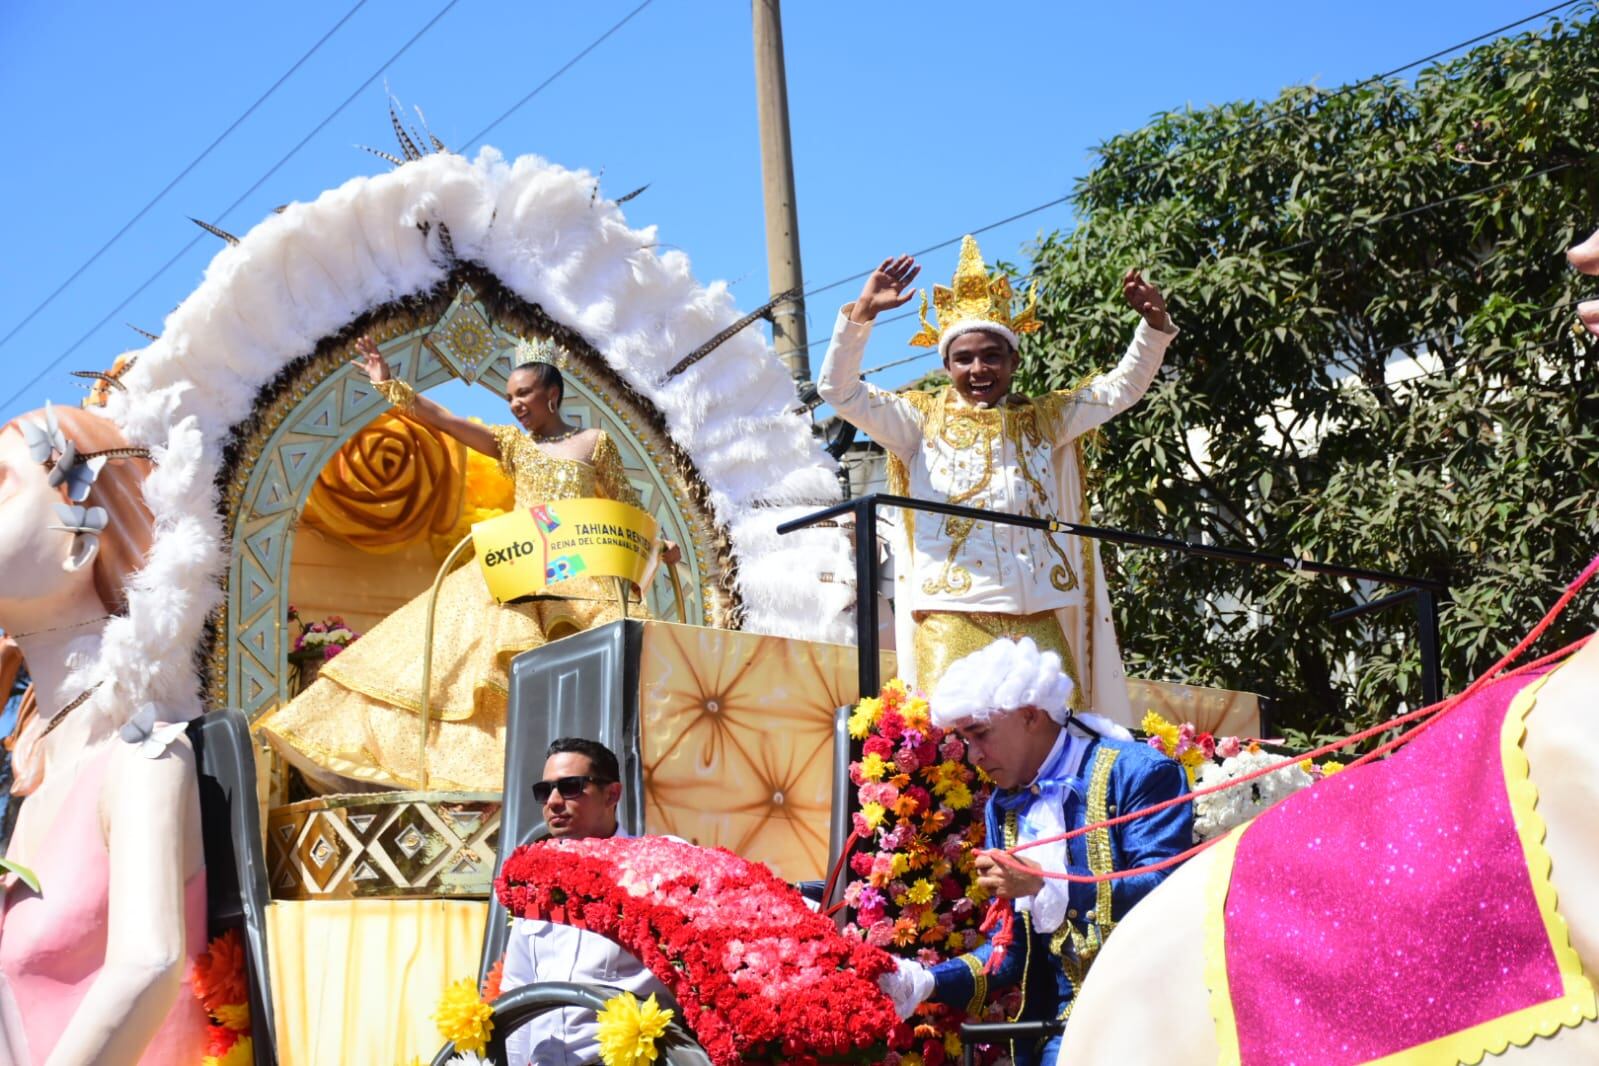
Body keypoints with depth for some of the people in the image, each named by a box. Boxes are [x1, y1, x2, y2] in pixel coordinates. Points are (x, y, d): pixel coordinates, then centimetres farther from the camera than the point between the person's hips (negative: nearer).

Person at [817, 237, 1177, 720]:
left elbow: (1122, 388, 17)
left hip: (1035, 619, 3)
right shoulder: (922, 421, 9)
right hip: (952, 619, -3)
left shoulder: (1041, 421, 17)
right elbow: (839, 389, -1)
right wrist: (863, 312, -15)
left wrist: (1155, 325, 0)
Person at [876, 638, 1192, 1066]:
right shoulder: (1004, 808, 14)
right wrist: (923, 982, 0)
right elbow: (1016, 945, 14)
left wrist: (1048, 884, -21)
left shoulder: (1137, 772, -5)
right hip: (1067, 1021, 5)